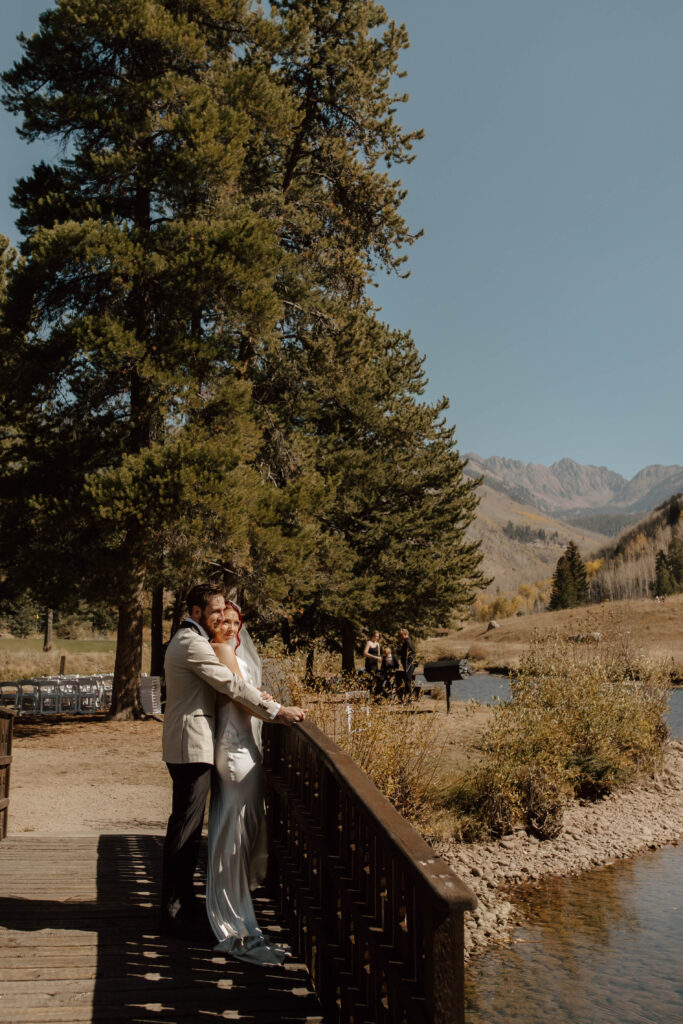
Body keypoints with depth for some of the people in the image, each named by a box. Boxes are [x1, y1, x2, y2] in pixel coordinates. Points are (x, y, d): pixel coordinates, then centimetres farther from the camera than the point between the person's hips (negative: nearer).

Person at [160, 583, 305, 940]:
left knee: (187, 824, 16)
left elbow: (222, 683, 22)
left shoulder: (187, 640, 19)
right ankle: (171, 912, 1)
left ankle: (183, 901, 26)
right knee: (184, 827, -6)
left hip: (189, 743, 11)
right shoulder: (192, 644, -16)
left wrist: (255, 696, 8)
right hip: (191, 745, -11)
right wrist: (276, 710, -16)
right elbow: (231, 684, -20)